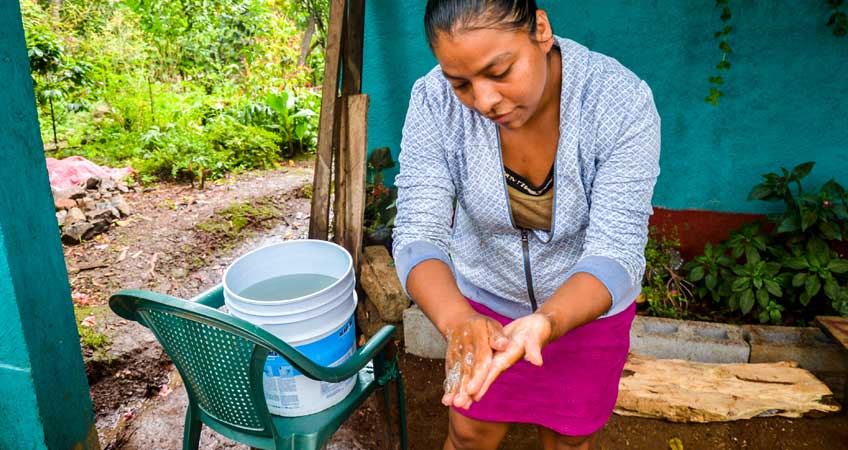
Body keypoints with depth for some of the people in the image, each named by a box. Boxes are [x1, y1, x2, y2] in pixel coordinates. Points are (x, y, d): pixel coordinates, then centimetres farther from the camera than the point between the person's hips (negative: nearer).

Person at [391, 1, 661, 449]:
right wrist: (456, 319, -48)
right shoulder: (435, 103, -25)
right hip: (484, 298, 1)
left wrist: (542, 324, -50)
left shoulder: (622, 104, -29)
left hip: (588, 302, 0)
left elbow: (616, 253, -31)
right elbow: (419, 233, -28)